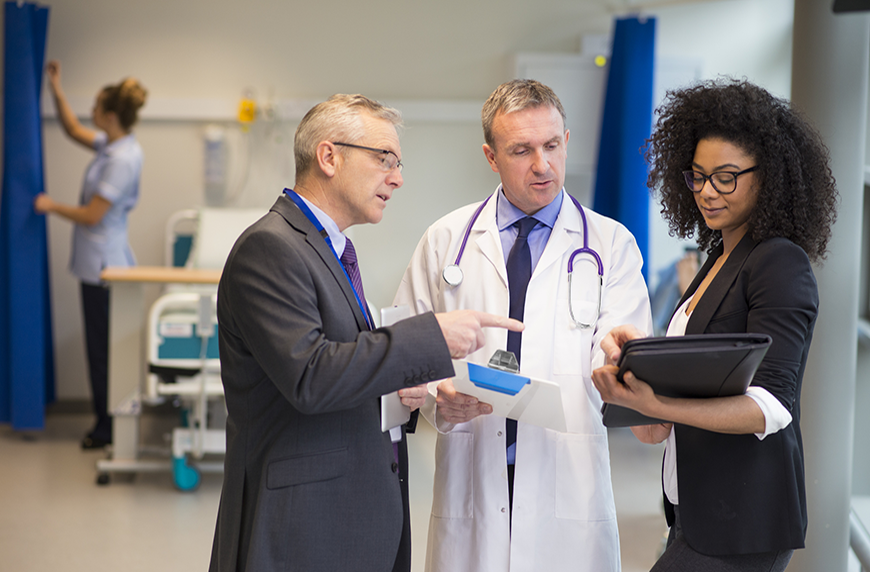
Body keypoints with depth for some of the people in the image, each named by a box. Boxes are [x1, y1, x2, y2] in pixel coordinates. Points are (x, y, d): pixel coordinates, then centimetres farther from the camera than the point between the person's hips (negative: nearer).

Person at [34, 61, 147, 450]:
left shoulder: (123, 159, -22)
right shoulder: (112, 145, 6)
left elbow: (92, 215, -21)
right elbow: (74, 130, 23)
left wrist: (52, 206, -7)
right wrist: (56, 90, 16)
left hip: (104, 264, -10)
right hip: (100, 261, 10)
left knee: (102, 348, 0)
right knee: (102, 346, 15)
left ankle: (108, 429, 9)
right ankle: (111, 421, 23)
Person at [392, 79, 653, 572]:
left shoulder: (612, 244, 7)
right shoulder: (445, 241, 10)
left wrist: (619, 360, -27)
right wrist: (439, 399, -11)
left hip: (569, 489, -1)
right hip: (470, 483, 1)